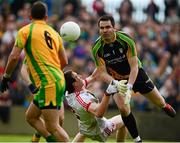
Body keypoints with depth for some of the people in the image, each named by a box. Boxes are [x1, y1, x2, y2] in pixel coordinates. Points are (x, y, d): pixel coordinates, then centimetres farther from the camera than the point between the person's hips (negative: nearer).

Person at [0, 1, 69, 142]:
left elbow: (14, 56, -8)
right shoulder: (54, 33, 16)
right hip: (58, 80, 8)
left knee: (52, 127, -11)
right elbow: (64, 62, 17)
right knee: (31, 116, 19)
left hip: (48, 83, -8)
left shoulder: (25, 31, 0)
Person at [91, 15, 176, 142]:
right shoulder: (97, 49, -24)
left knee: (159, 103, 10)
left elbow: (134, 66, -27)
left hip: (136, 74, 0)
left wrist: (129, 86, -41)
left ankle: (166, 107, 49)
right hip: (117, 79, 0)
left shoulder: (126, 40, -29)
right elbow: (103, 73, -20)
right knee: (123, 109, -20)